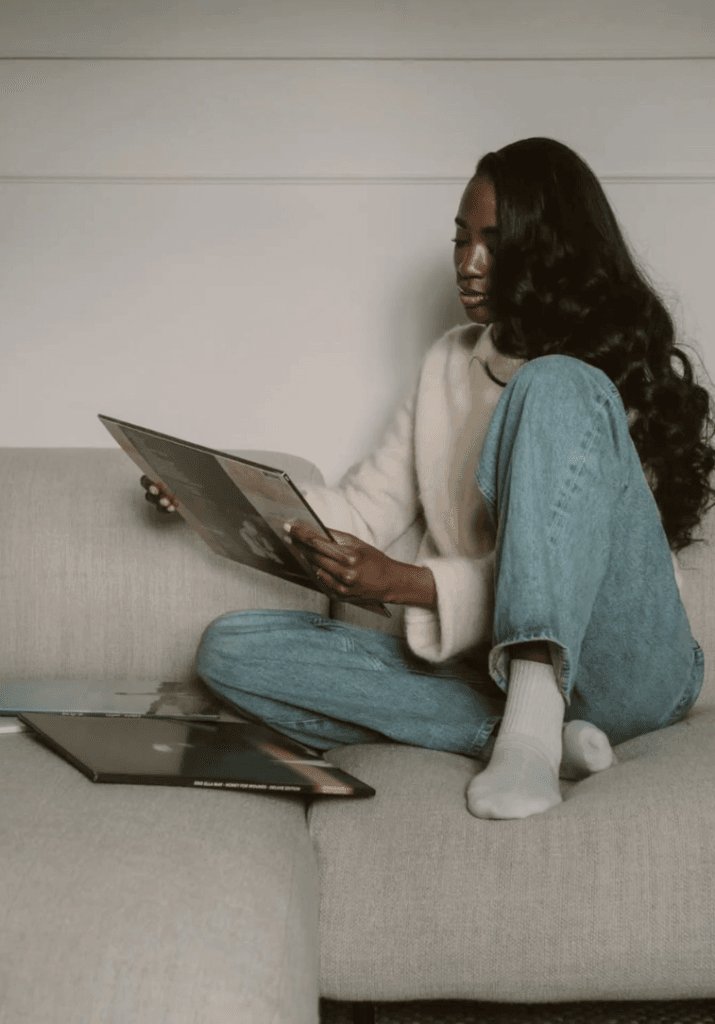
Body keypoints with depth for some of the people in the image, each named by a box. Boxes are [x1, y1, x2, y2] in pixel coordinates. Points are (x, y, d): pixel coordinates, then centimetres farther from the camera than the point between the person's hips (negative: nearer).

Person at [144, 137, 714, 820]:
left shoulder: (641, 375, 0)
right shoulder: (450, 363, 19)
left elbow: (575, 563, -11)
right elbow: (367, 509, 17)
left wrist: (405, 584, -23)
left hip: (627, 668, -5)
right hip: (480, 666, 5)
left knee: (554, 386, -26)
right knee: (230, 648, -12)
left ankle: (531, 721, -39)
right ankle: (514, 730, -23)